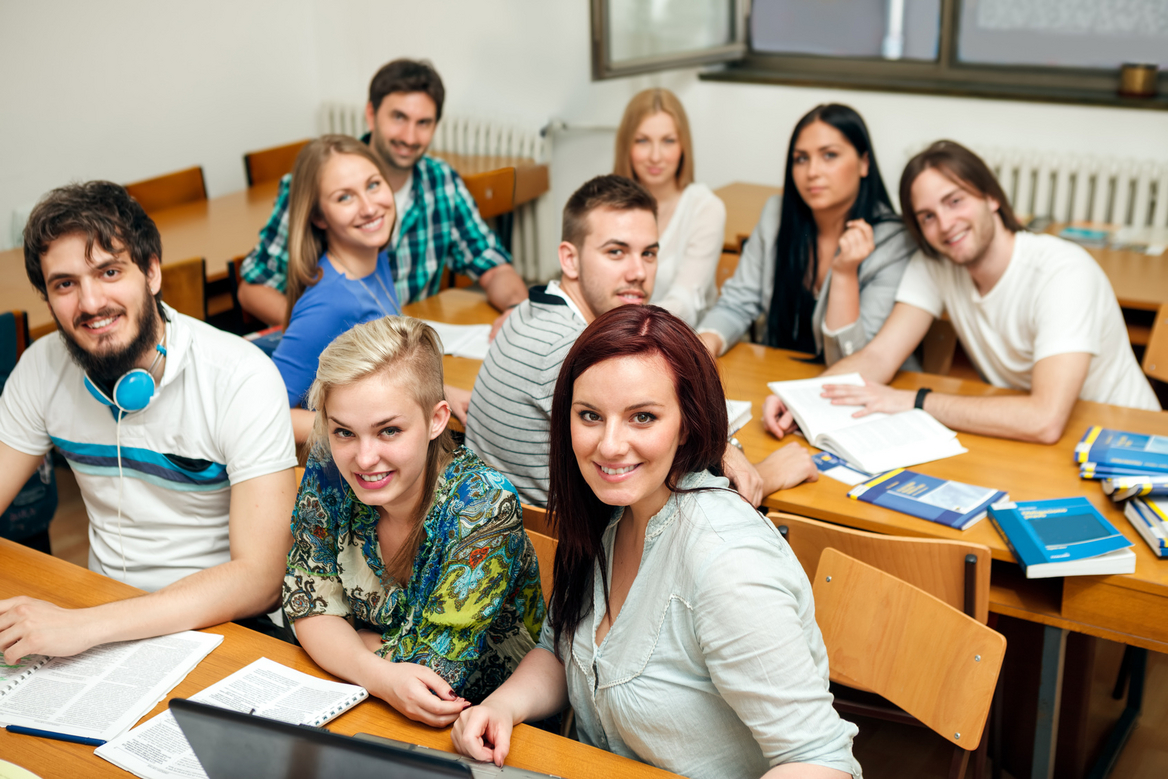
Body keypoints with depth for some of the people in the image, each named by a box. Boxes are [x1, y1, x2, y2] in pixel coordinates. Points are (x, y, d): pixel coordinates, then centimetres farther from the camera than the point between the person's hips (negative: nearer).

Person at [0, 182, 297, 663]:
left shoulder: (242, 378, -19)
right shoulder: (42, 367, -1)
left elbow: (259, 578, -23)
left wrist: (83, 625, -32)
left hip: (220, 623, -4)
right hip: (103, 607, 5)